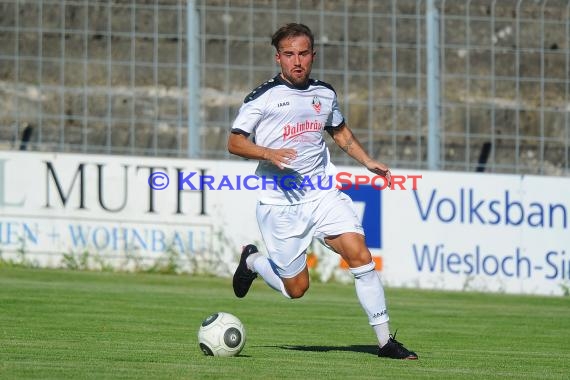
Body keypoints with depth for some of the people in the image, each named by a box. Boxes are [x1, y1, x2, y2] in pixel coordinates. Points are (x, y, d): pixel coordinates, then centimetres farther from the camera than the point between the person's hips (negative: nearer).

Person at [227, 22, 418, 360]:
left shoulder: (325, 94, 9)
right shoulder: (262, 98, -6)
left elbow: (340, 131, 27)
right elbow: (235, 142, -4)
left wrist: (367, 161, 14)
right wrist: (267, 153, -22)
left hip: (323, 193, 4)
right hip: (280, 203, -4)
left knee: (360, 254, -15)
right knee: (296, 288, 2)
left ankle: (386, 341, -9)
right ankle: (252, 261, 35)